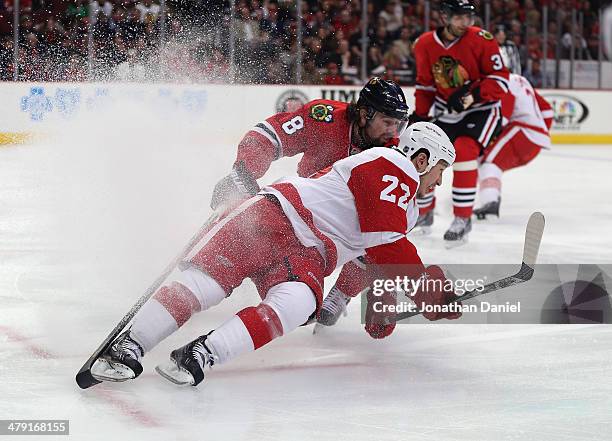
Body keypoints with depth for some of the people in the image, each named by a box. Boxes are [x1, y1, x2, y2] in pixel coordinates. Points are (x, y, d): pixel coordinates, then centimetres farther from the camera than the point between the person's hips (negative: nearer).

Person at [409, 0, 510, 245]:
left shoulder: (481, 40, -19)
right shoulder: (425, 44, -6)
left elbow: (500, 80, -18)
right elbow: (425, 85, 8)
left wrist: (471, 95, -29)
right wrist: (419, 115, 3)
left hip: (482, 108, -5)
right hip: (447, 112, 5)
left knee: (464, 150, -27)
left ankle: (463, 219, -18)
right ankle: (424, 212, 29)